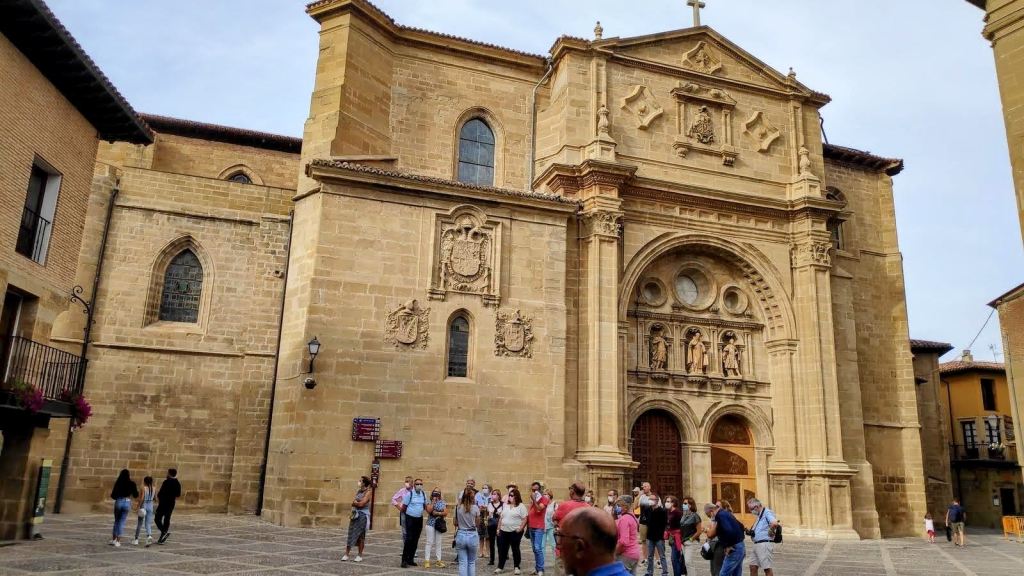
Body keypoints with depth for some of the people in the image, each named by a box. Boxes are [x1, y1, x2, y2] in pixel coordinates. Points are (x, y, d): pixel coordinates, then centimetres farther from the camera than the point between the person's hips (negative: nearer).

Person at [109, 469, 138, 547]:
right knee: (121, 522, 7)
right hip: (127, 503, -1)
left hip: (118, 502, 1)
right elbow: (135, 495, 2)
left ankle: (113, 539, 21)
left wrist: (111, 494, 20)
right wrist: (137, 490, 20)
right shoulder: (131, 484, -3)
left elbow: (113, 495, -2)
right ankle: (118, 541, 7)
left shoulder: (118, 483, -2)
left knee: (116, 521, 18)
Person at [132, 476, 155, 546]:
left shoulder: (144, 488, -10)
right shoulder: (154, 489, 4)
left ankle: (136, 539, 21)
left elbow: (141, 498, -18)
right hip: (150, 506, 3)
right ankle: (149, 536, -22)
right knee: (148, 523, 3)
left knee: (139, 523, 11)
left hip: (144, 506, -3)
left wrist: (139, 506, -13)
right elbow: (155, 498, 7)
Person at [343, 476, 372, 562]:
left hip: (363, 515, -6)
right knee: (351, 534, 2)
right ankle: (346, 554, 3)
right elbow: (353, 503, 10)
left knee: (361, 535, 0)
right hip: (355, 514, 6)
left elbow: (361, 504, -16)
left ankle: (359, 555, 9)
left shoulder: (368, 492, -9)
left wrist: (355, 502, 0)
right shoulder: (358, 491, 12)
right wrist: (357, 503, -9)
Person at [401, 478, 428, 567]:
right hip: (410, 518, -5)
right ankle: (404, 560, -6)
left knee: (415, 540, 9)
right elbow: (404, 506, -3)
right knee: (409, 539, -11)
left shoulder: (423, 495, 6)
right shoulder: (409, 494, -10)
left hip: (419, 519, 5)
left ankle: (410, 559, 18)